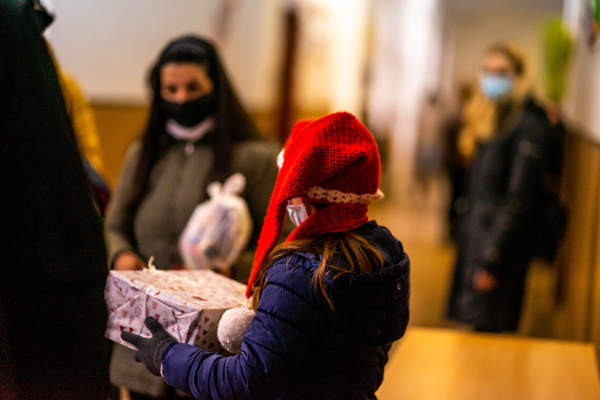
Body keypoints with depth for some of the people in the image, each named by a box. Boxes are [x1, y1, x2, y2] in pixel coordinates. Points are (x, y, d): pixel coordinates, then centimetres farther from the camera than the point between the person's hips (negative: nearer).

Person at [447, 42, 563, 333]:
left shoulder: (528, 126, -15)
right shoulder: (490, 119, 14)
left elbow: (520, 200, -18)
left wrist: (492, 260, -19)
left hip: (501, 246, -9)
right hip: (476, 238, 9)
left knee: (487, 332, -3)